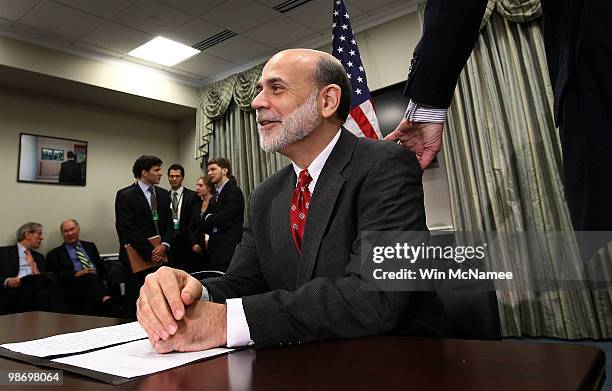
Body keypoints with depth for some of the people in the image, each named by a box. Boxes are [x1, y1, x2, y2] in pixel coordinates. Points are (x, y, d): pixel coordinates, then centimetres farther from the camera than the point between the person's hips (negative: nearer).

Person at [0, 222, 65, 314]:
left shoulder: (39, 257, 30)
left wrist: (38, 275, -1)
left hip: (36, 292, 4)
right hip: (12, 296, -3)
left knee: (45, 294, -36)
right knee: (48, 278, -33)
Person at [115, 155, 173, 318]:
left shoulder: (163, 194, 12)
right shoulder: (125, 195, -6)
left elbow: (169, 224, 11)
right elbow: (128, 229, -12)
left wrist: (164, 245, -7)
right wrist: (150, 253, -14)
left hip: (160, 256, 4)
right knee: (136, 305, 4)